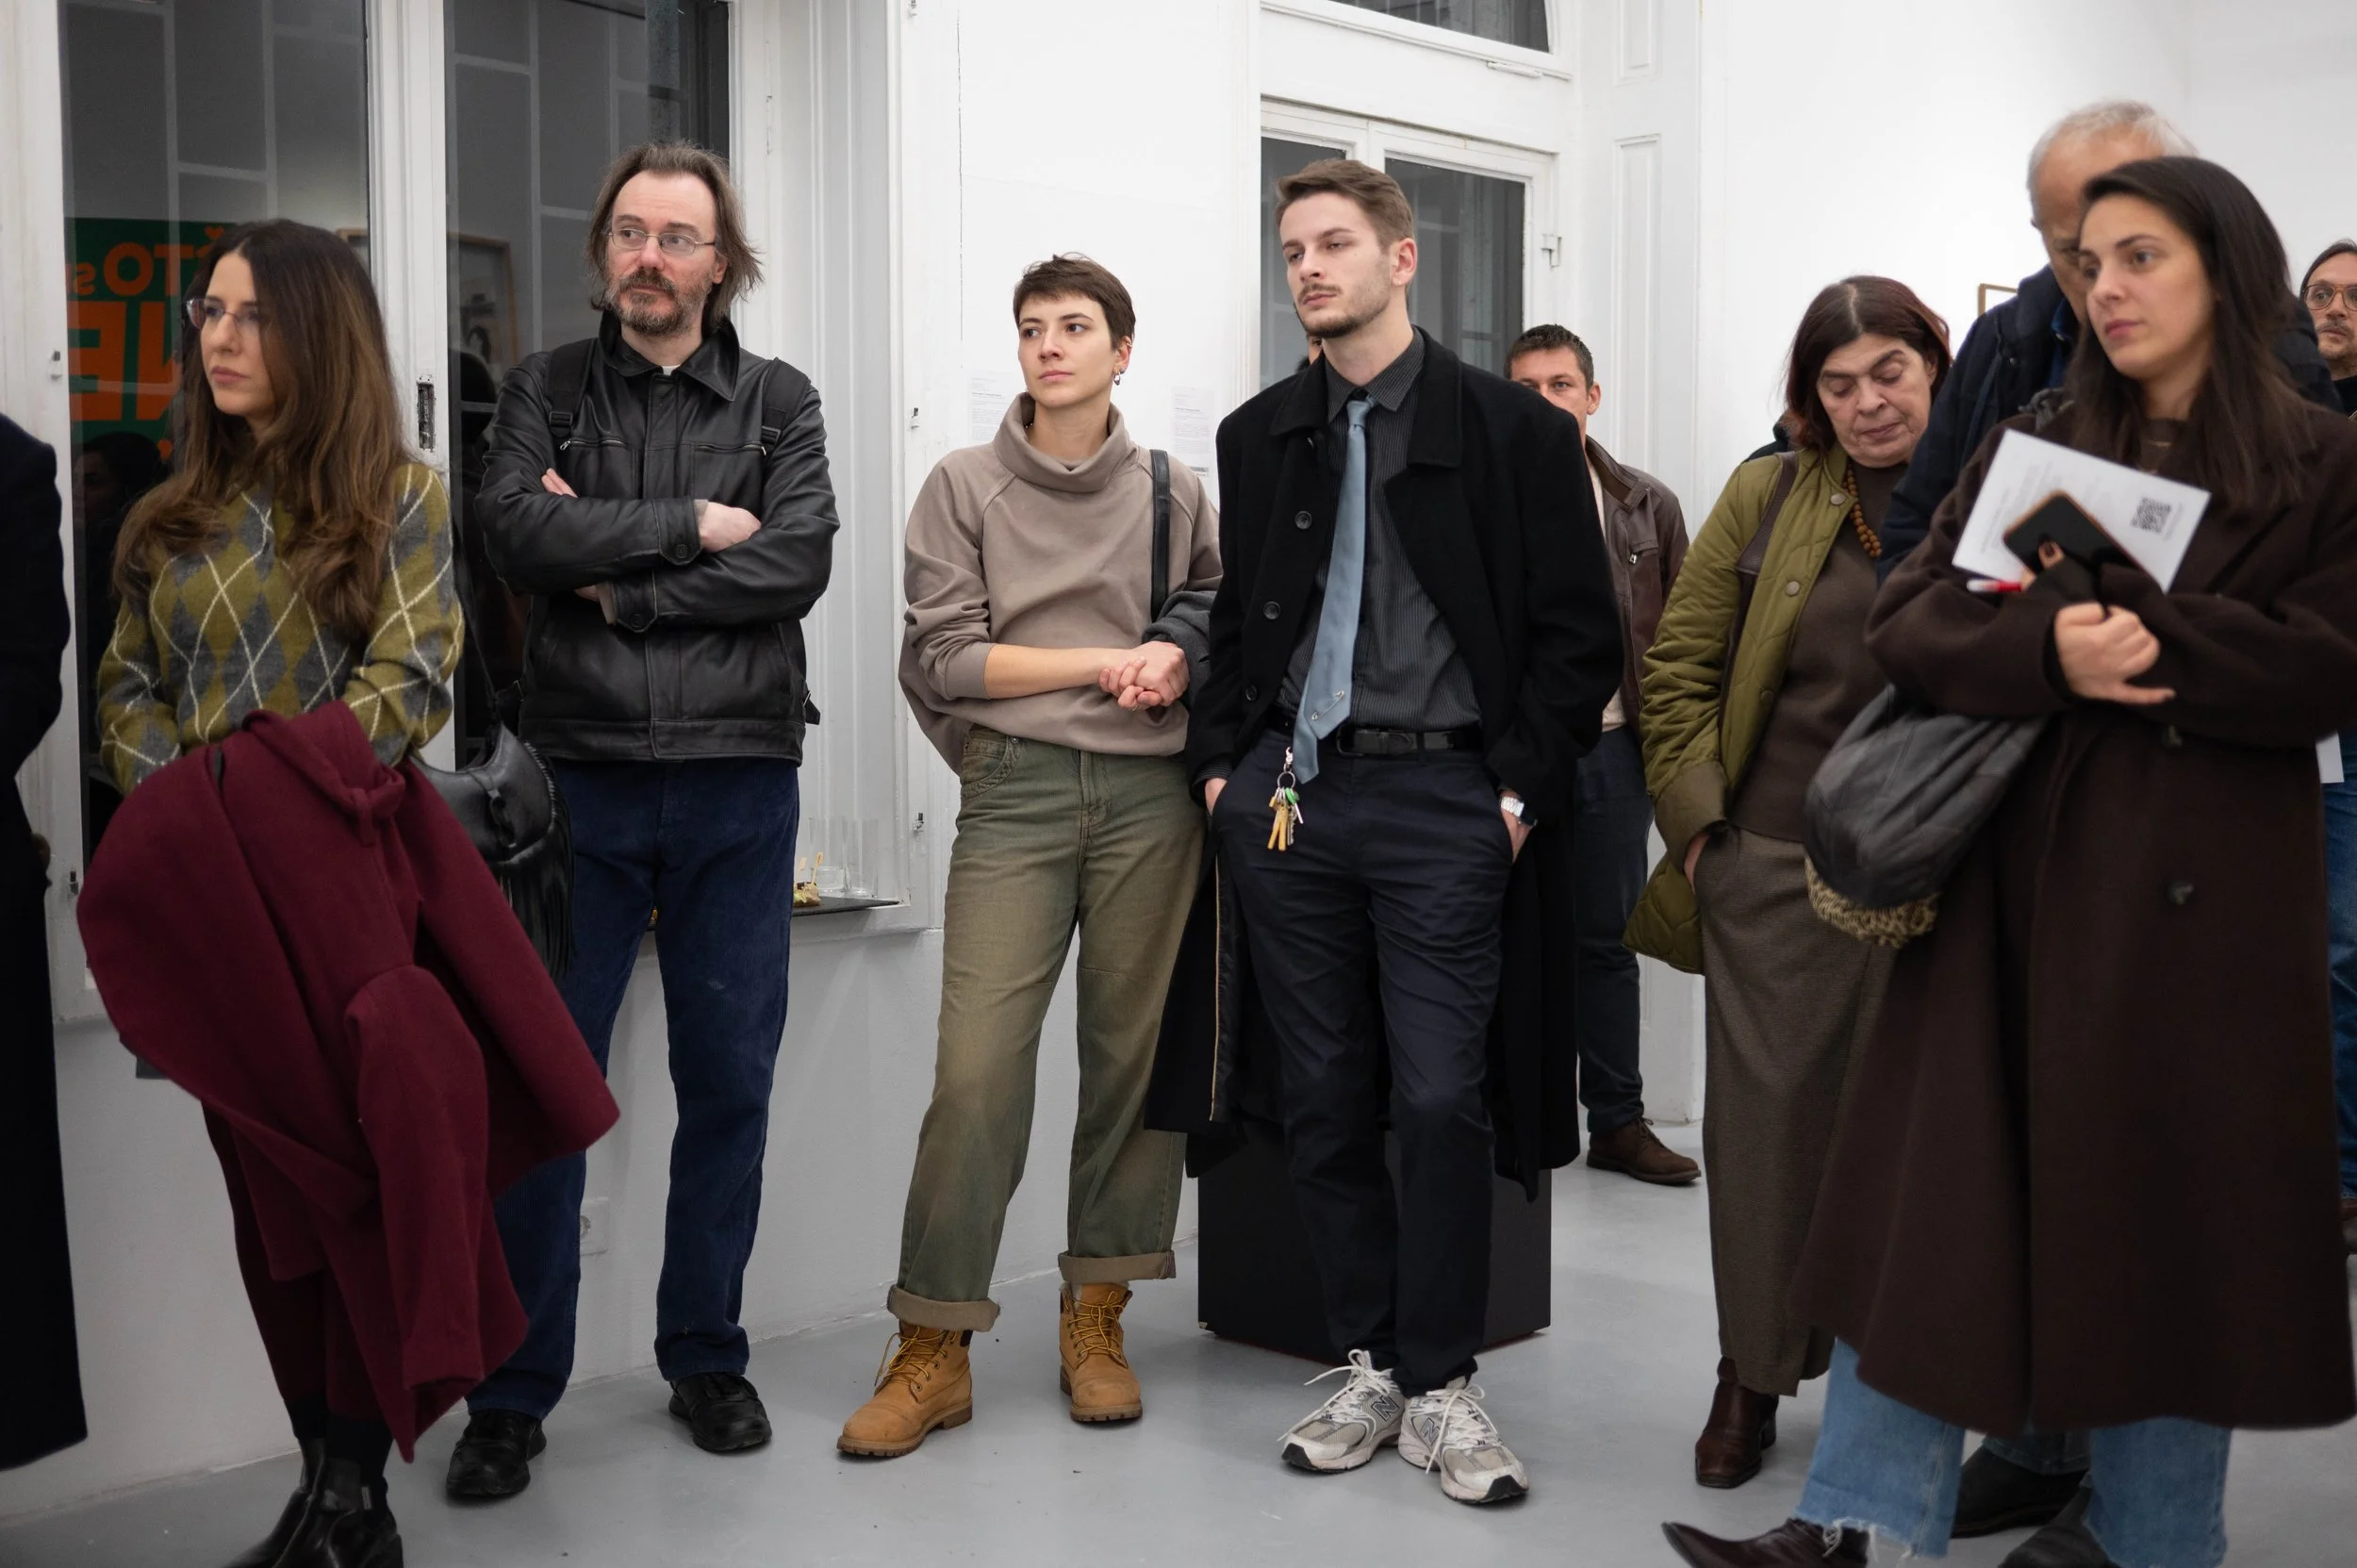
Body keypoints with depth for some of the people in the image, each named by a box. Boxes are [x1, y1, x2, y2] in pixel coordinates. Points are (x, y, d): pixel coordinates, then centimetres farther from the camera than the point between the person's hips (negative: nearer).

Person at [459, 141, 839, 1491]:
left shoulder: (780, 403, 8)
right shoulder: (545, 393, 9)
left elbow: (797, 565, -8)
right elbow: (518, 533, -9)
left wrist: (618, 582, -9)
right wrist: (692, 524, -10)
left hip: (741, 783, 1)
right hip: (580, 780, 0)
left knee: (731, 1083, 8)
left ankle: (707, 1357, 25)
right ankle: (515, 1390, 14)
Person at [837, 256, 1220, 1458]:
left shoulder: (1172, 491, 13)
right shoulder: (965, 486, 7)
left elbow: (1220, 624, 19)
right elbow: (947, 655, -2)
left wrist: (1178, 661, -4)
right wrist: (1113, 661, -5)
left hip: (1150, 794, 2)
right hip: (1018, 792, -2)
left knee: (1133, 1052, 4)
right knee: (977, 1064, -8)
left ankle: (1094, 1322, 16)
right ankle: (933, 1348, 0)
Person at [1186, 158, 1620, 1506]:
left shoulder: (1512, 428, 1)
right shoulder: (1260, 436, 14)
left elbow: (1581, 633, 0)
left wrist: (1520, 791, -7)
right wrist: (1223, 764, 8)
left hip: (1442, 799, -4)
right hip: (1290, 795, 4)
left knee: (1441, 1101, -6)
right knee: (1325, 1099, 7)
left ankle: (1441, 1388, 10)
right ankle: (1369, 1364, 21)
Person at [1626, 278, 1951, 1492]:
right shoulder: (1768, 496, 5)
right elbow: (1679, 665, 6)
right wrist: (1695, 818, -3)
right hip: (1772, 863, 1)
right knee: (1764, 1114, 5)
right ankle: (1752, 1374, 20)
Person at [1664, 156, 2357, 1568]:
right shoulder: (2030, 458, 13)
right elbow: (1910, 624, 2)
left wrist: (2123, 633, -16)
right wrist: (2049, 654, -17)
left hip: (2205, 905, -2)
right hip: (2015, 883, 3)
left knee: (2172, 1220, 6)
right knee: (1934, 1199, 0)